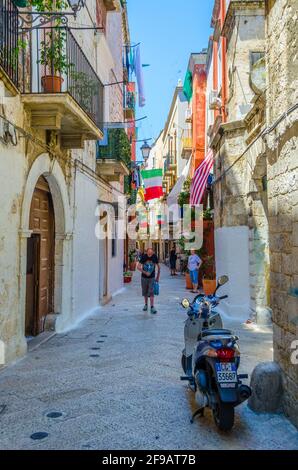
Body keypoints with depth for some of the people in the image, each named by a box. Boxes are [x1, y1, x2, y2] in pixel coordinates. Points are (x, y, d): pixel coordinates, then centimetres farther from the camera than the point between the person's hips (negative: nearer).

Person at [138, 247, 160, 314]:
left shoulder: (155, 257, -8)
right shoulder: (144, 257, -11)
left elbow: (158, 267, 5)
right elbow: (138, 267, -14)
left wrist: (158, 277, 8)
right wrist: (145, 272, -24)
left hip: (152, 278, -1)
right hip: (144, 277, 1)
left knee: (151, 292, -11)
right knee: (145, 292, 12)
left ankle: (152, 307, -11)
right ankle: (146, 304, 30)